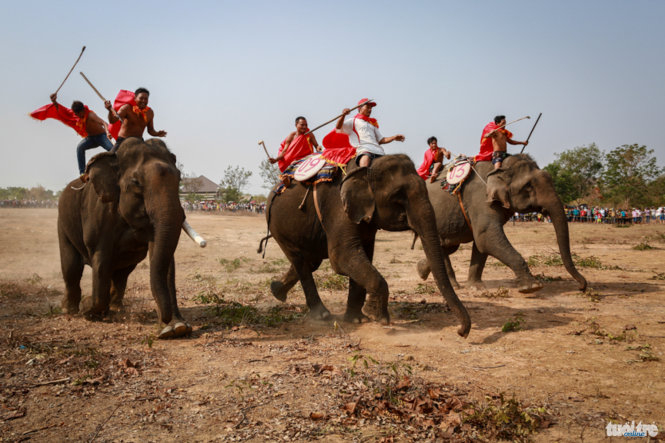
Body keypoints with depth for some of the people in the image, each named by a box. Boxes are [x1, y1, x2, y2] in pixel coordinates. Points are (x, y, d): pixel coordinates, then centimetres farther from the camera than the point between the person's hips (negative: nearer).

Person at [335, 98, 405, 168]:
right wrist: (343, 115, -18)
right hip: (363, 149, -5)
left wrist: (394, 137, 12)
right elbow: (338, 128, 1)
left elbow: (381, 140, 30)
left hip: (378, 150, 6)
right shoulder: (353, 121, 17)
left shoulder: (372, 124, 34)